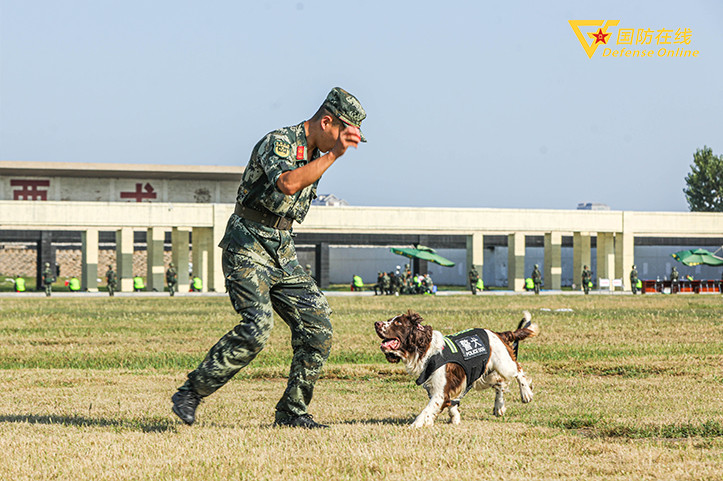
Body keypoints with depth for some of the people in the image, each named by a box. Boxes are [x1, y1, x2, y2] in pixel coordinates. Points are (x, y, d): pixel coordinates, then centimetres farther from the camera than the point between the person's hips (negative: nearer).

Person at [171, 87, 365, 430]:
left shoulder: (315, 154, 13)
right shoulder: (278, 143, -15)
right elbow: (288, 184, -35)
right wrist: (333, 155, -32)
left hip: (282, 253, 9)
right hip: (248, 246, -9)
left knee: (318, 327, -1)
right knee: (257, 327, -24)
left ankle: (291, 411, 7)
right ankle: (190, 394, -14)